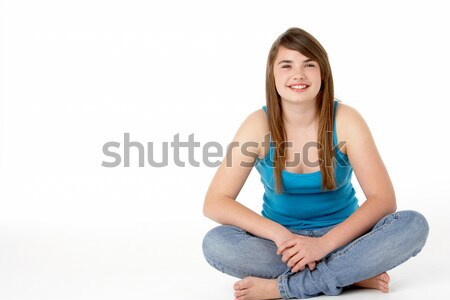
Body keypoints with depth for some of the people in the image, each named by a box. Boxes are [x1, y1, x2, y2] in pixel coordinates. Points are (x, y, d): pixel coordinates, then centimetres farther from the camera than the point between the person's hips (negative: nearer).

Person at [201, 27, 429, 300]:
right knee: (214, 243, -29)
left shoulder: (345, 120, -12)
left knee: (414, 225, -26)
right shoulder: (259, 125, -11)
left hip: (340, 238, 0)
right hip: (281, 240, 0)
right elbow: (214, 202, -15)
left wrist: (324, 243, -30)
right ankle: (350, 275, -23)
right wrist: (277, 233, -30)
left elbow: (384, 199, -17)